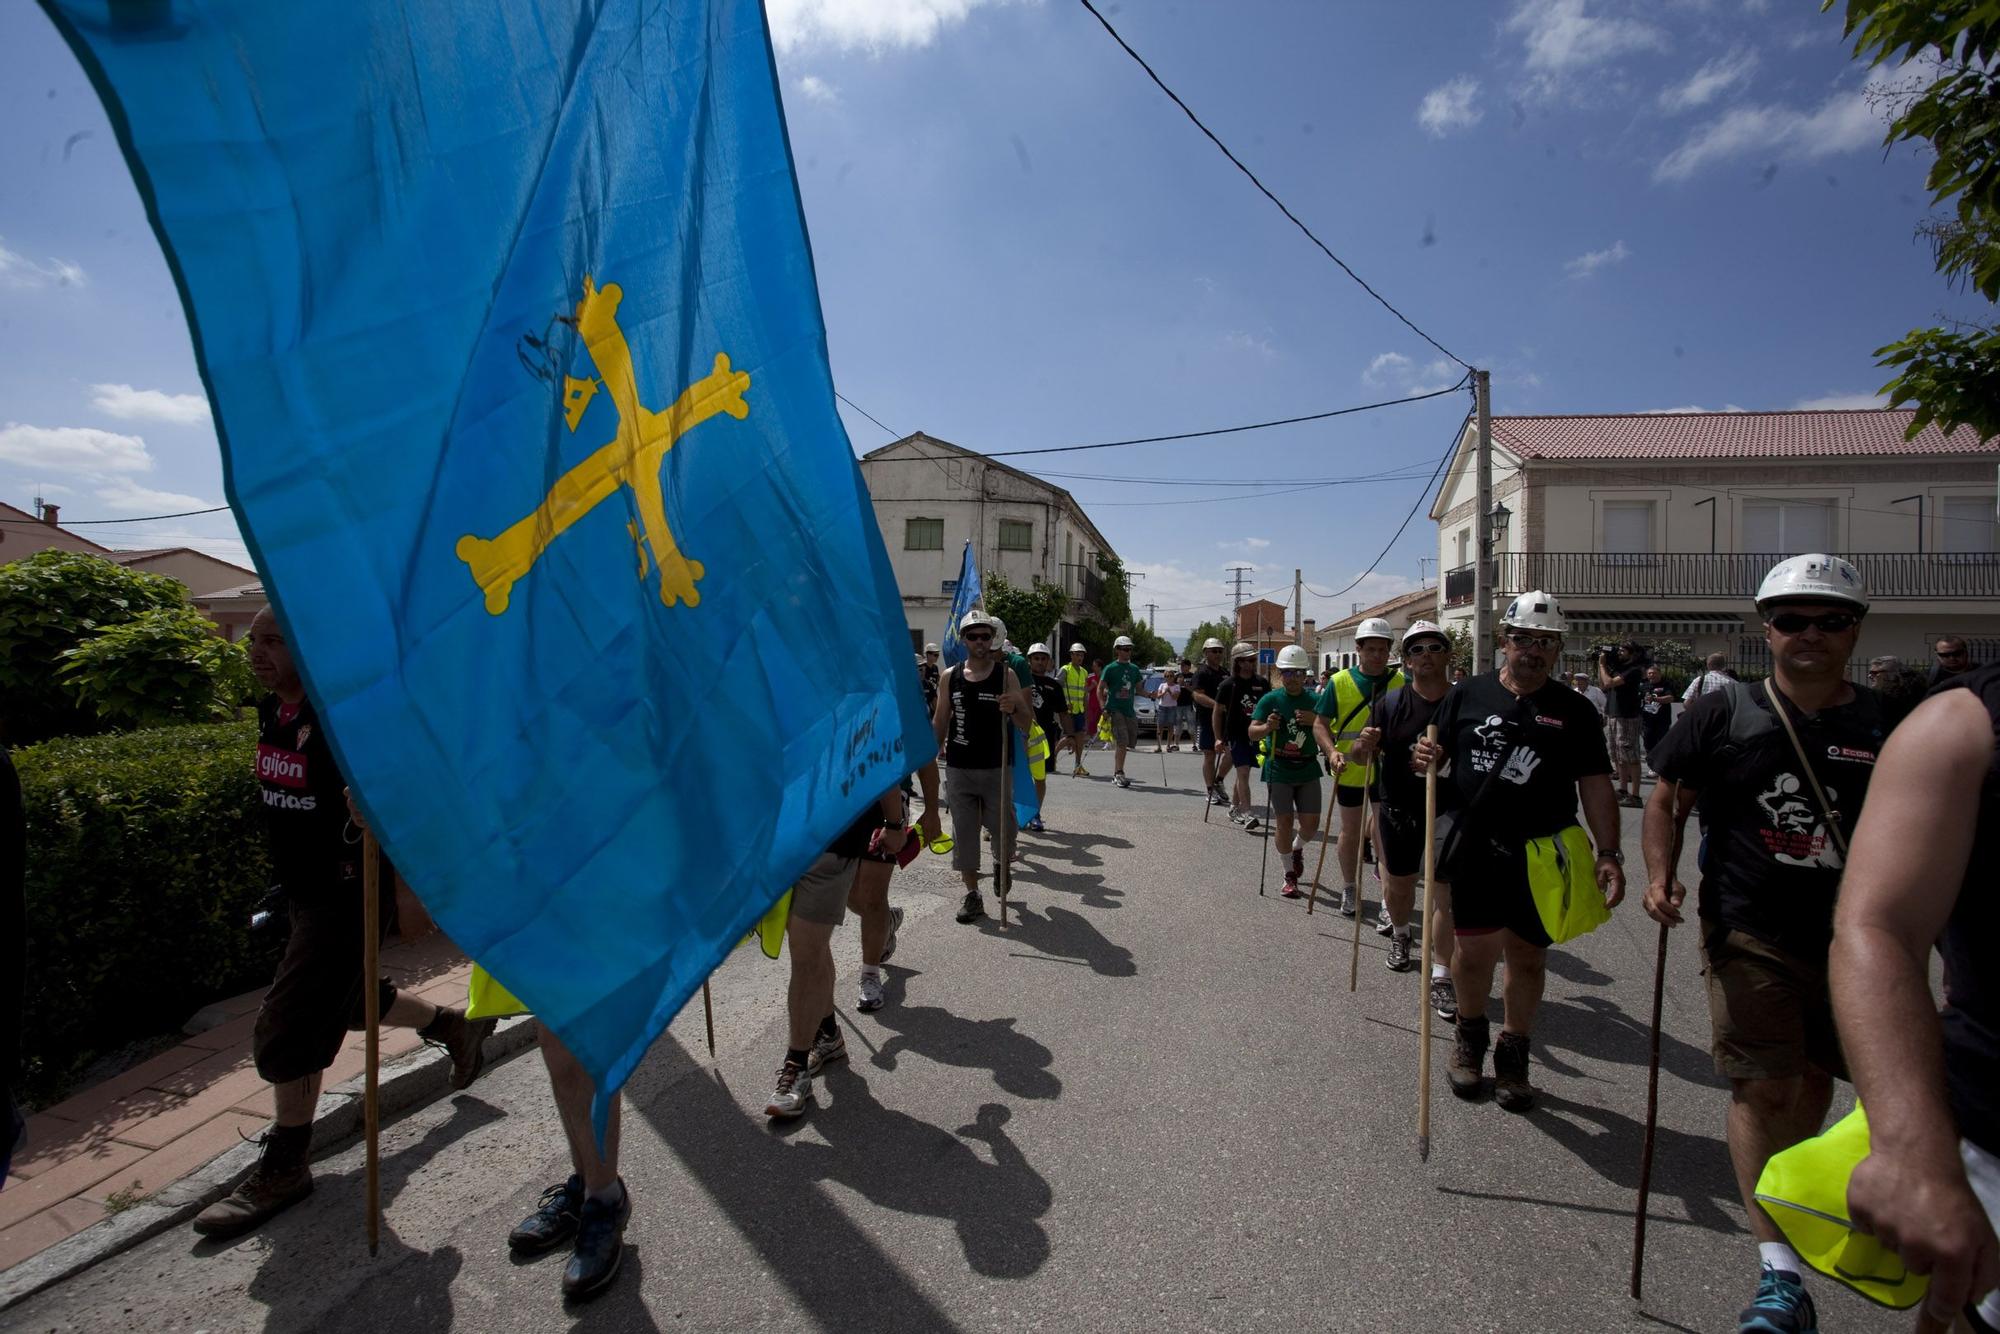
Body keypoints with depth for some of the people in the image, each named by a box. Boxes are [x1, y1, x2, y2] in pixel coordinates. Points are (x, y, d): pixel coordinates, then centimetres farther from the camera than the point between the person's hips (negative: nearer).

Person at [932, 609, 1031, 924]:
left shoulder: (1005, 675, -2)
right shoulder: (950, 677, 4)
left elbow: (1026, 724, -2)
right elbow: (940, 722, 10)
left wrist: (1013, 709, -24)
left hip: (996, 768, -1)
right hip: (958, 768, 2)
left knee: (1002, 826, 7)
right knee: (963, 832, 4)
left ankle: (1002, 864, 39)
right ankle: (972, 893, 17)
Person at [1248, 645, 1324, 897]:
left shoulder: (1314, 701, 2)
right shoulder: (1270, 699, -5)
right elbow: (1252, 733, -10)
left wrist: (1315, 721, -16)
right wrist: (1267, 727, -32)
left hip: (1307, 770, 2)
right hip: (1279, 770, -2)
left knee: (1311, 823, 3)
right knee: (1285, 822, 0)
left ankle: (1297, 849, 37)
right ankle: (1290, 874, 16)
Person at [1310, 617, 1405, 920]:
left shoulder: (1402, 683, -3)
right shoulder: (1339, 682, -3)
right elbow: (1320, 724, -1)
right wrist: (1333, 752, -17)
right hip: (1350, 771, 1)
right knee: (1350, 831, 13)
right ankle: (1350, 889, 30)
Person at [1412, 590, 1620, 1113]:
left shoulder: (1574, 710, 4)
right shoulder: (1467, 696, 4)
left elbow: (1595, 786, 3)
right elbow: (1435, 755, 10)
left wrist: (1608, 853, -5)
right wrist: (1422, 758, -14)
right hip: (1474, 850, 0)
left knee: (1528, 956, 10)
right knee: (1473, 950, 4)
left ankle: (1513, 1055, 29)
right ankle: (1470, 1035, 31)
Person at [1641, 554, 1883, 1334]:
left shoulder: (1889, 726, 1)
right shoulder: (1723, 713, -5)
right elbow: (1667, 802, 1)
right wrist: (1660, 876, -14)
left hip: (1853, 940, 3)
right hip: (1751, 934, -3)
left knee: (1815, 1080, 18)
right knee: (1763, 1088, -6)